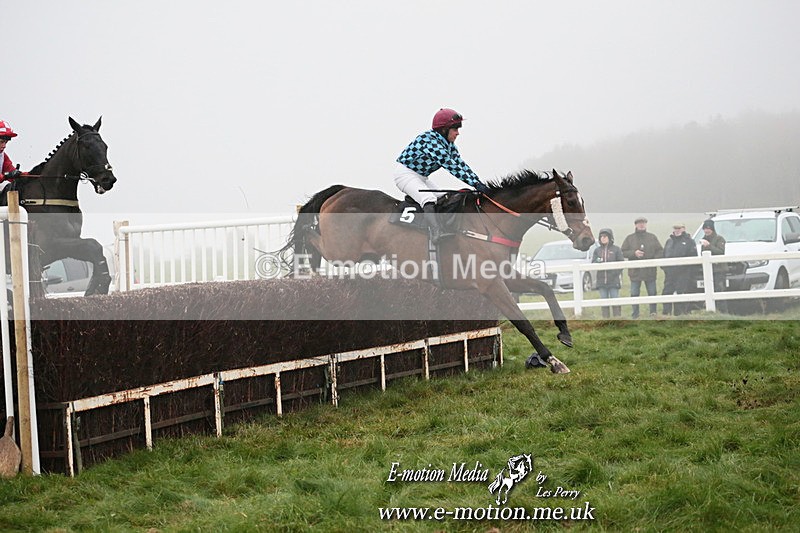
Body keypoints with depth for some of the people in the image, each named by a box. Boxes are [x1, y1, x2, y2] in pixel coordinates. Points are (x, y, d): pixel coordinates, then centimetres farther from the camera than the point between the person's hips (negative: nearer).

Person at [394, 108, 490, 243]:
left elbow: (461, 164, 2)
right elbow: (451, 166, -32)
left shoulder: (448, 144, 4)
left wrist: (478, 182, -12)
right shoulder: (430, 140, -27)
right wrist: (476, 184, -35)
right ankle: (436, 233, -47)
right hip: (405, 173, -11)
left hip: (421, 177, 11)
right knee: (428, 198, -31)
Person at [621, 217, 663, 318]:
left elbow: (660, 251, 8)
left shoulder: (652, 237, 8)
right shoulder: (630, 238, 5)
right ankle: (635, 314, 7)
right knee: (634, 294, 1)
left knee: (652, 293, 6)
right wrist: (634, 253, -15)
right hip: (635, 271, -1)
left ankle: (653, 312, 15)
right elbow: (623, 252, 0)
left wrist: (655, 260, -10)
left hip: (650, 271, 1)